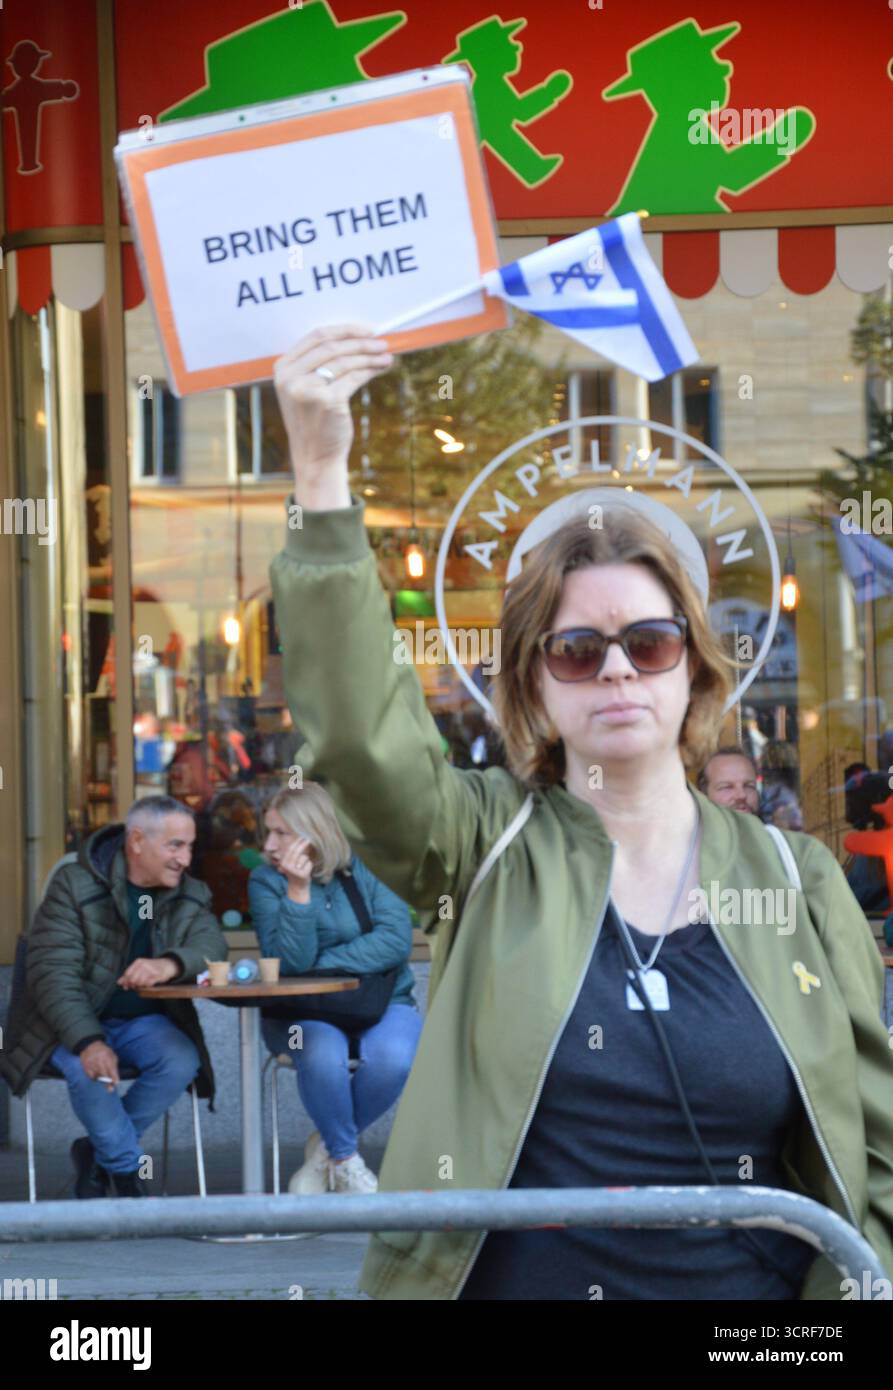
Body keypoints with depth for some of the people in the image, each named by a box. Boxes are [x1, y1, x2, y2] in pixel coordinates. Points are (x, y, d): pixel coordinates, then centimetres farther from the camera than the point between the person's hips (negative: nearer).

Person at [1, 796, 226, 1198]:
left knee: (182, 1061, -26)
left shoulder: (191, 896, 2)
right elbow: (52, 972, -20)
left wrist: (170, 964, -43)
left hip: (145, 1021, 4)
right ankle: (128, 1169, -9)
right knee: (87, 1067, -34)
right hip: (75, 1022, -4)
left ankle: (97, 1154, -5)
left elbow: (211, 946, -18)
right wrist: (88, 1041, -35)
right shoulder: (73, 886, -12)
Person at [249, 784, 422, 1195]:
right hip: (303, 1011, -1)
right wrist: (298, 890, -24)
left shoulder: (364, 868, -2)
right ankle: (346, 1161, -8)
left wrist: (323, 964, -17)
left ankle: (327, 1147, -5)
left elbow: (397, 939, -14)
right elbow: (289, 961, -15)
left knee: (393, 1055, -33)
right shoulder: (266, 881, -3)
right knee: (322, 1053, -36)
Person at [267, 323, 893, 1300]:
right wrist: (322, 475, -30)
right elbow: (358, 733, -22)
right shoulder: (490, 849, -3)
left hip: (750, 1282, 1)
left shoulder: (797, 881, 1)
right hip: (502, 1276, -1)